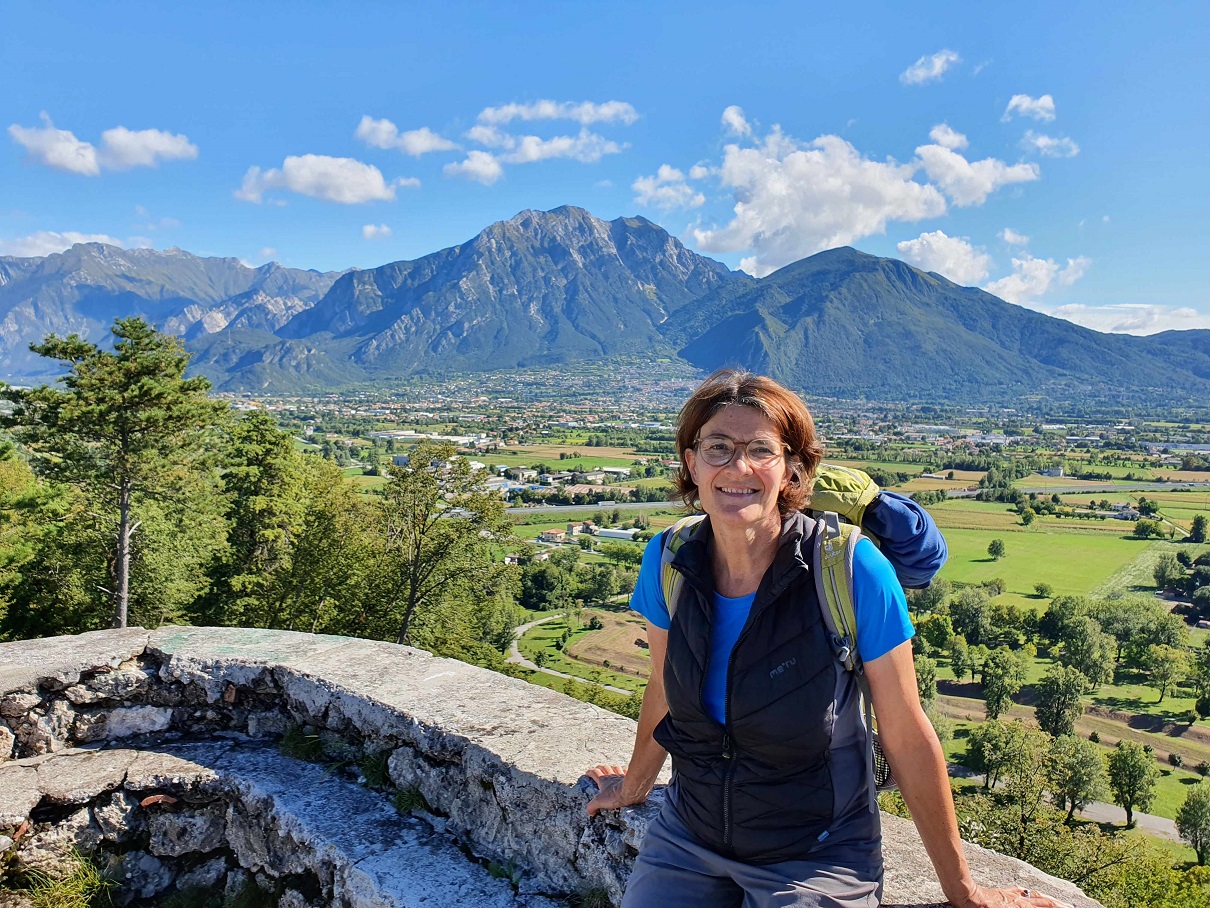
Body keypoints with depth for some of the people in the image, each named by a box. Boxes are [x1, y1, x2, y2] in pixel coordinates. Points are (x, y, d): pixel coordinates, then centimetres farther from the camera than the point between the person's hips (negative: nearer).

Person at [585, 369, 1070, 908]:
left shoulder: (853, 571, -22)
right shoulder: (667, 562, -11)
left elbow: (907, 738, -12)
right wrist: (633, 787, 22)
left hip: (818, 859, -3)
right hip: (687, 835, 3)